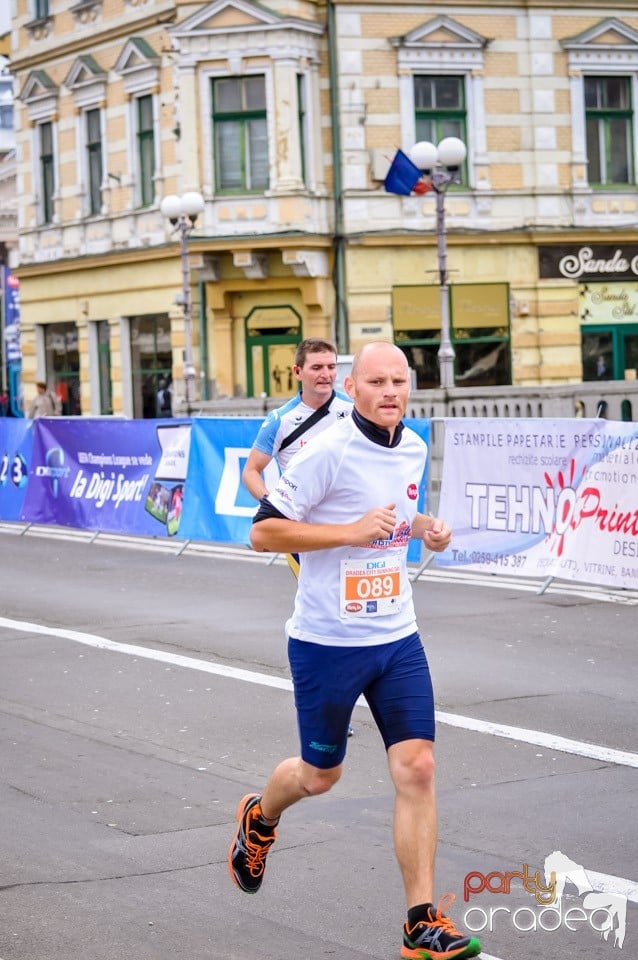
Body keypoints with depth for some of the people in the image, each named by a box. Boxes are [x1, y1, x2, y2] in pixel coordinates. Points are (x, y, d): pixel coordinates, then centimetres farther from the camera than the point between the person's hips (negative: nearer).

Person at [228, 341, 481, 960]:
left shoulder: (414, 448, 4)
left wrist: (423, 528, 3)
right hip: (327, 642, -5)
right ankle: (259, 820, 47)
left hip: (397, 638, 5)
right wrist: (352, 530, -24)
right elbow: (263, 531, -17)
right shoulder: (330, 451, -17)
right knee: (320, 775, 12)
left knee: (416, 768, -7)